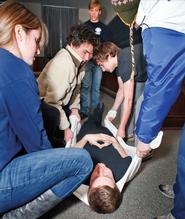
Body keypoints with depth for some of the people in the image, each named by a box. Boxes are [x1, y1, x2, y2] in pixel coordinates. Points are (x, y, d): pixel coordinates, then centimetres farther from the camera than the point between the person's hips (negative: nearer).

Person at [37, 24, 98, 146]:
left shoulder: (80, 61, -5)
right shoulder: (62, 63, -32)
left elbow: (76, 88, 8)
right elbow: (53, 100, -34)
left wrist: (75, 108, -2)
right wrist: (65, 127, -27)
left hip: (62, 103, 9)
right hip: (43, 103, -9)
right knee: (53, 114, -36)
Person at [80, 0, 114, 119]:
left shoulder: (104, 28, 9)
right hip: (86, 60, 0)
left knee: (96, 87, 4)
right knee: (86, 86, -5)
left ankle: (95, 110, 13)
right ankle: (84, 110, 1)